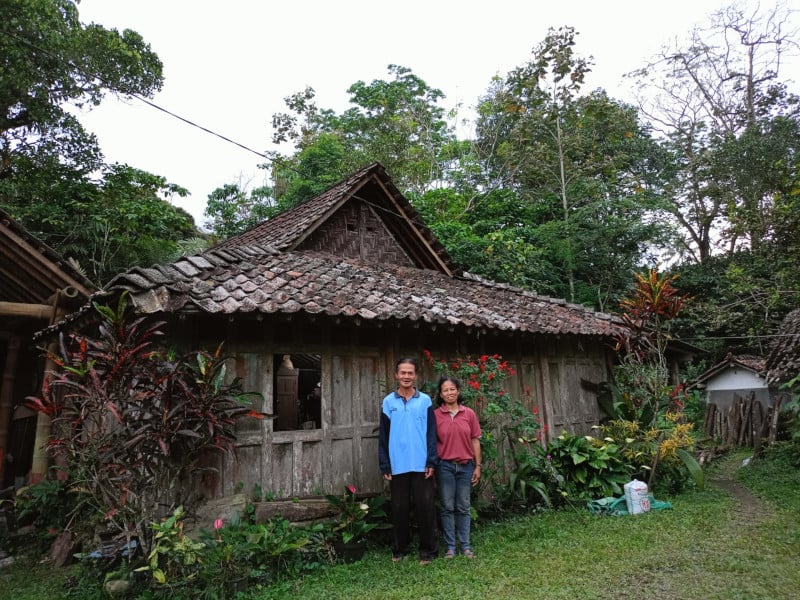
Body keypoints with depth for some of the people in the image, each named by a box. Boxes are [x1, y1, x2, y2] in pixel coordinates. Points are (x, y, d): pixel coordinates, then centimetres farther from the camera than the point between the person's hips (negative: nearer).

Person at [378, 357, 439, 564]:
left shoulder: (425, 400, 0)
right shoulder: (388, 402, 2)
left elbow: (431, 433, 0)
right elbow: (383, 435, 4)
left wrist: (431, 462, -7)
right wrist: (384, 465, 0)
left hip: (421, 465, -1)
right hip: (398, 466, 1)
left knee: (425, 508, 4)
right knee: (399, 509, 11)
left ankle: (428, 550, 17)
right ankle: (400, 548, 26)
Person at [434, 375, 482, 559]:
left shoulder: (469, 413, 0)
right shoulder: (435, 415, -5)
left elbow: (475, 440, 4)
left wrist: (478, 466, 3)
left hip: (465, 466, 1)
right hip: (445, 466, -1)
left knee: (463, 507, 11)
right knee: (447, 507, 7)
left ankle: (465, 545, 21)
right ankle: (450, 547, 18)